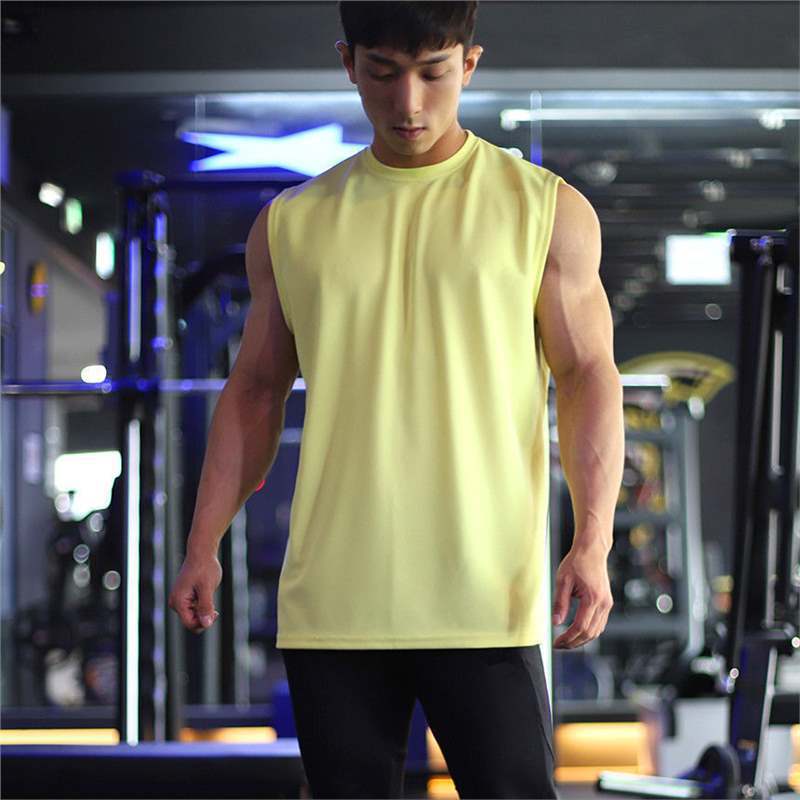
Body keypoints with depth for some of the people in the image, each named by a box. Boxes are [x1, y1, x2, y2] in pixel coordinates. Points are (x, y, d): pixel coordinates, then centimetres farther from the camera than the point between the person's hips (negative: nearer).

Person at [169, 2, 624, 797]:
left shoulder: (546, 210, 5)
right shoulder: (291, 224, 11)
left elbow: (588, 378, 2)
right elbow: (255, 390, 16)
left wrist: (592, 543, -10)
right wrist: (203, 545, 9)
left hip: (483, 601, -2)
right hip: (329, 602, 3)